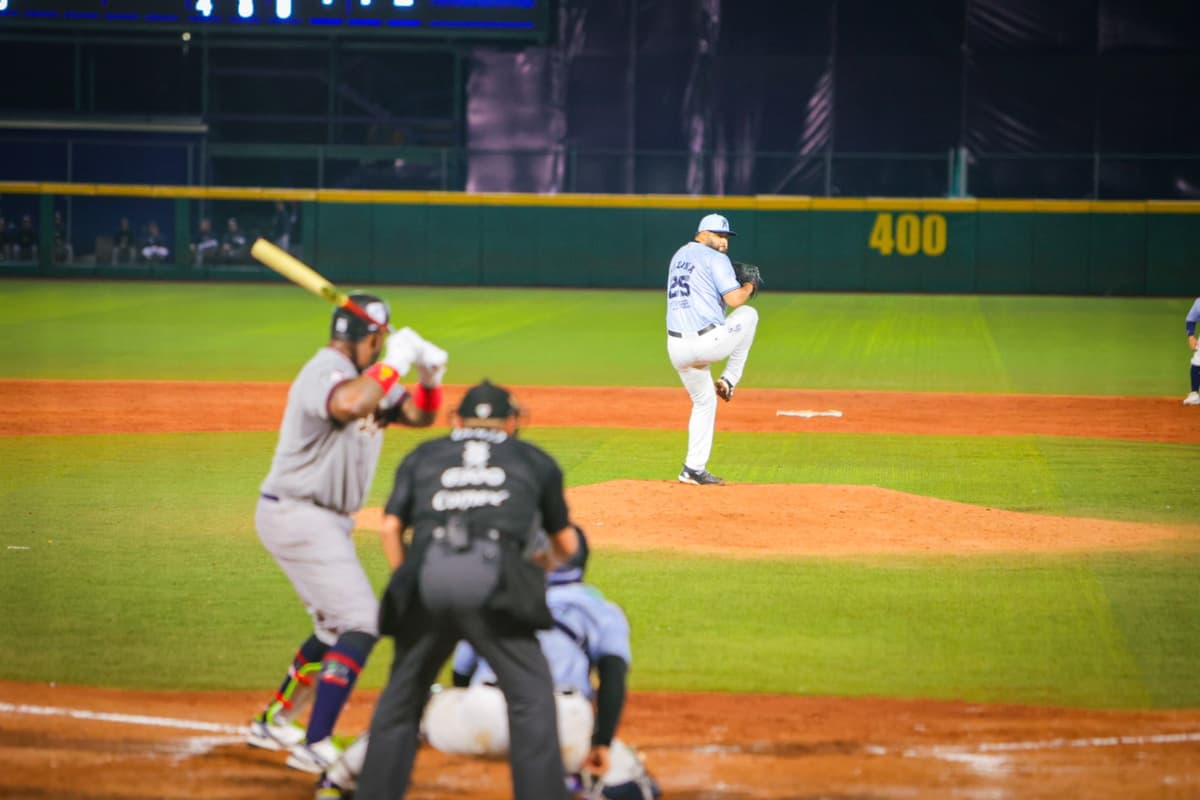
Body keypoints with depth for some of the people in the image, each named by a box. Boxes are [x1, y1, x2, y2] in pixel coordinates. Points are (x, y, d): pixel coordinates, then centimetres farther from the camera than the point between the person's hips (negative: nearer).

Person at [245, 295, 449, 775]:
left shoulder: (368, 376, 11)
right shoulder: (327, 371, -19)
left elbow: (418, 415, 10)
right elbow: (349, 405, -42)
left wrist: (430, 378, -9)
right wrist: (394, 364, -32)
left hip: (326, 520, 10)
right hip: (296, 515, -10)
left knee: (336, 627, 22)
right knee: (361, 624, -16)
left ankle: (273, 722, 33)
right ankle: (315, 748, -19)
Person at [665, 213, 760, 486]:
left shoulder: (679, 256, 20)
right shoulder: (715, 259, -5)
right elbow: (734, 299, -12)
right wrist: (748, 287, 10)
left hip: (676, 348, 7)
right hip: (708, 343, -7)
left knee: (703, 401, 24)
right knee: (748, 314, 19)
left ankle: (693, 469, 19)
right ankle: (729, 380, 16)